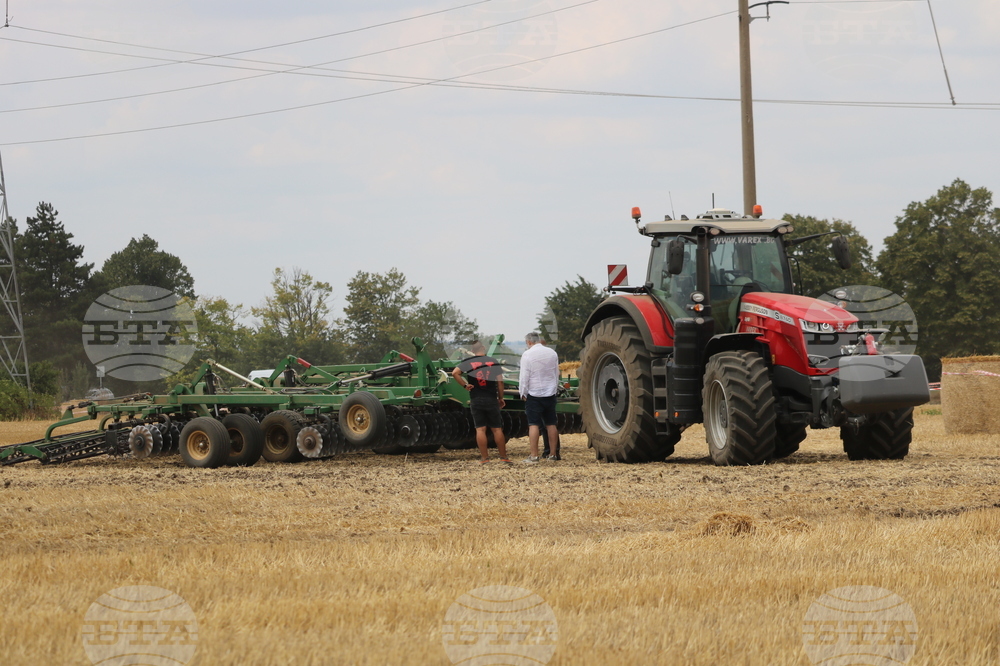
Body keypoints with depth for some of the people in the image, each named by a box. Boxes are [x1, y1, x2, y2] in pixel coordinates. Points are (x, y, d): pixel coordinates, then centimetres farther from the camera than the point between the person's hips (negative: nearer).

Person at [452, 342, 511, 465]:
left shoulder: (468, 363, 1)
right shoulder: (493, 362, 3)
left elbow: (455, 373, -15)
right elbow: (500, 381, -1)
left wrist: (465, 385, -7)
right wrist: (501, 398, 8)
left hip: (476, 400, -1)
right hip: (491, 399, 1)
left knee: (480, 429, 1)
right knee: (497, 429, 6)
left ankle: (484, 458, -2)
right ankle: (503, 457, 8)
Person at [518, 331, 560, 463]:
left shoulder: (527, 355, -10)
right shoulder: (552, 353, 5)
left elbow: (524, 377, -10)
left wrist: (523, 393, 0)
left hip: (534, 394, -4)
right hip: (550, 394, 4)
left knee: (534, 425, -4)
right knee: (551, 424, 10)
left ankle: (533, 455, -7)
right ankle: (553, 454, 12)